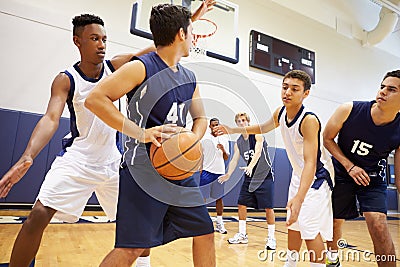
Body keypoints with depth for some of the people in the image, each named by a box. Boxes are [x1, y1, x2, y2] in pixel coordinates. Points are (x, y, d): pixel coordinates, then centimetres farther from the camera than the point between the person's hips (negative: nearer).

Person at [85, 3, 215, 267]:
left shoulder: (190, 78, 10)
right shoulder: (140, 68, -11)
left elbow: (201, 118, 19)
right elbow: (95, 99, -15)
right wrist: (140, 133, -23)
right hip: (144, 171, -7)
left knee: (205, 233, 13)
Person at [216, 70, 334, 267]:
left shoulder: (309, 120, -31)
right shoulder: (280, 113, -8)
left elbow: (310, 162, -38)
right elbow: (263, 128, 14)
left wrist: (299, 197, -50)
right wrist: (233, 130, 8)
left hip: (316, 176, -7)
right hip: (298, 174, 8)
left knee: (311, 230, -12)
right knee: (293, 223, 18)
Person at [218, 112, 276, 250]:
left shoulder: (257, 135, -12)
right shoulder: (238, 142, 6)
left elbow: (258, 152, -28)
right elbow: (234, 160, 5)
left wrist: (250, 166, -44)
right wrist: (228, 174, -8)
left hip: (265, 175, -6)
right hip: (250, 176, 6)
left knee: (268, 207, -3)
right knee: (241, 204, 6)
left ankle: (271, 238, 11)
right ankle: (242, 235, 20)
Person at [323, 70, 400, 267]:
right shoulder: (349, 110, -22)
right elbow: (327, 139, -9)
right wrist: (349, 166, -17)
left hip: (373, 178, 0)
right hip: (341, 172, 1)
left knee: (378, 225, -18)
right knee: (335, 222, 12)